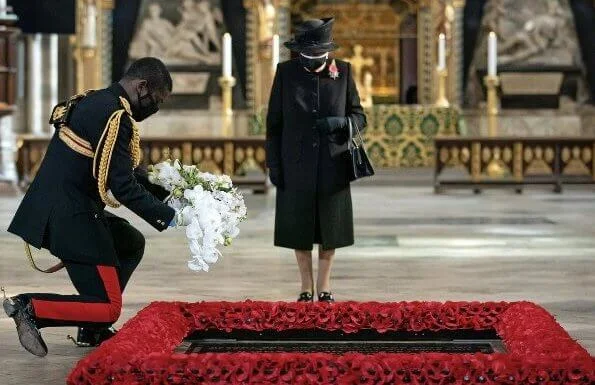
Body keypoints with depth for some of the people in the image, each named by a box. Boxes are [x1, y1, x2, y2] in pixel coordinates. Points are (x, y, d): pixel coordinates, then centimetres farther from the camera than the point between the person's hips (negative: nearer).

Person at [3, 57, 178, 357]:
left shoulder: (94, 101, 14)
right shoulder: (116, 116, -18)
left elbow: (126, 169, 22)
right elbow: (122, 186, -20)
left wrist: (166, 194, 17)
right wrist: (167, 216, -10)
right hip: (71, 219, -10)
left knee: (131, 243, 26)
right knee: (109, 308, -2)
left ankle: (92, 330, 22)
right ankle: (30, 308, -8)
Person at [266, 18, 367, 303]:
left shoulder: (343, 72, 0)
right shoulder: (286, 73, -2)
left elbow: (359, 116, 5)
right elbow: (274, 122, 1)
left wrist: (341, 122, -18)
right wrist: (273, 164, -3)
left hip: (332, 165, 0)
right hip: (296, 165, 0)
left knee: (329, 226, 8)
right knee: (298, 226, 6)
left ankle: (324, 286, 23)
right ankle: (306, 287, 21)